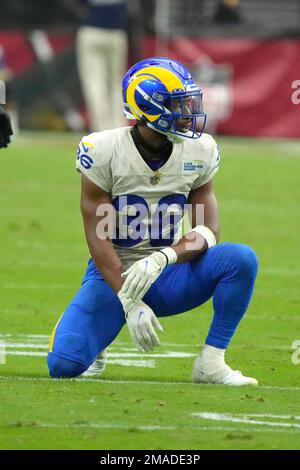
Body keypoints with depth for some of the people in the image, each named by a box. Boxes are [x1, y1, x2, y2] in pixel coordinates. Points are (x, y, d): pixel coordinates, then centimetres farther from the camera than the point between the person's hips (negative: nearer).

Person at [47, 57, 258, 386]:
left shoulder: (200, 153, -5)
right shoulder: (103, 151, -16)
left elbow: (207, 231, -6)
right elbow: (98, 237, -16)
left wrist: (159, 260, -26)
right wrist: (130, 304, -25)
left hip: (166, 274, 3)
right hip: (114, 274, -3)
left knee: (242, 260, -24)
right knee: (64, 364, -25)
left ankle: (211, 363, -15)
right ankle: (93, 341, 12)